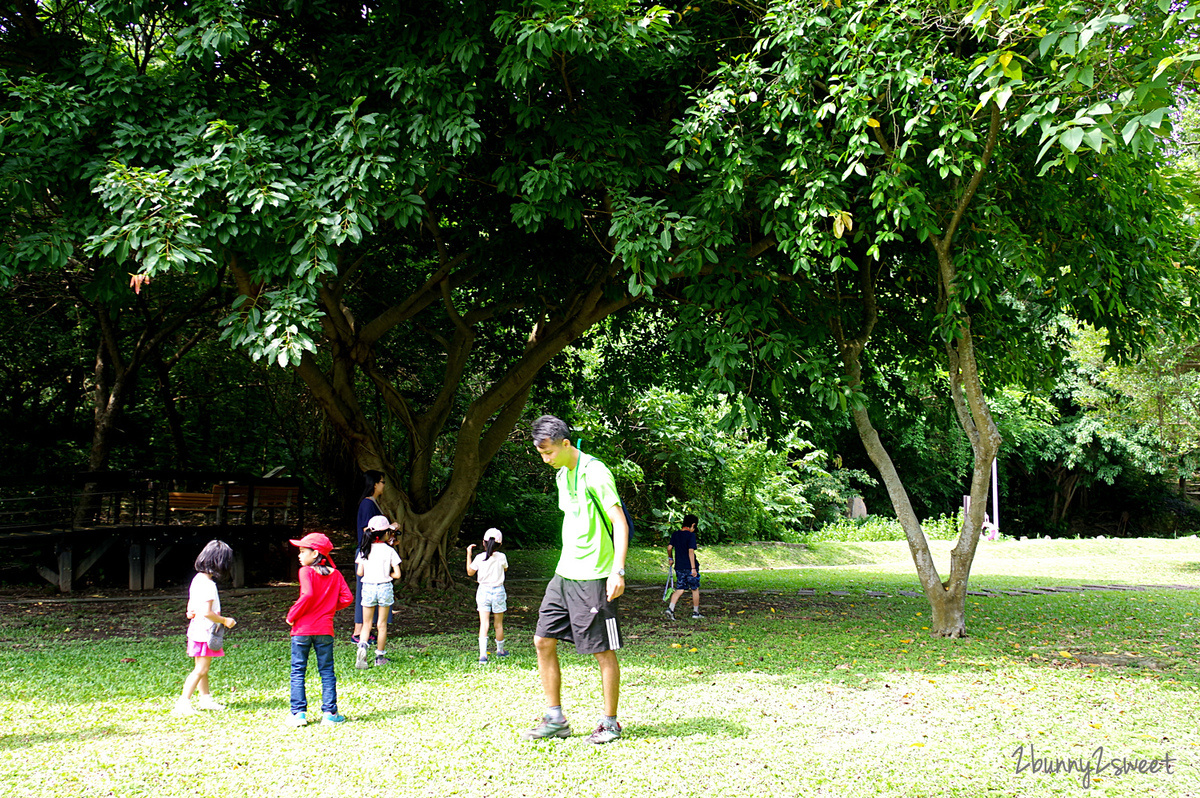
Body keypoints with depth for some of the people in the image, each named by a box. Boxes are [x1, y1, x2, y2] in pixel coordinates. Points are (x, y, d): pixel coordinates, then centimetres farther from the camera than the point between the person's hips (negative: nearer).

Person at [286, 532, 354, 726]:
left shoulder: (306, 571, -9)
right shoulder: (335, 574, 5)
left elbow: (307, 595, -23)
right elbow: (347, 598, -1)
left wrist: (291, 616, -12)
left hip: (302, 629, -3)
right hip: (325, 629, 3)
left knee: (298, 671, 6)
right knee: (327, 671, 9)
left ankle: (299, 712, 4)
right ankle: (329, 712, 8)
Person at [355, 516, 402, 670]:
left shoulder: (364, 550, 1)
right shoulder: (389, 551, -6)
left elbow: (359, 572, 0)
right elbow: (397, 574, -8)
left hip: (368, 587, 2)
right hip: (384, 587, -2)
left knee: (366, 623, 9)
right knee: (382, 624, 10)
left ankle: (363, 644, -19)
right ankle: (380, 656, 15)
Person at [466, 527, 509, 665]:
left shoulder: (479, 558, -7)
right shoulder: (501, 557, -8)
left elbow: (470, 572, 7)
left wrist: (469, 554, 13)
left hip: (483, 591, 0)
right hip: (498, 591, 0)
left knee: (483, 623, -5)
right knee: (499, 624, 14)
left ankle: (483, 654, -18)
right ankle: (500, 650, 31)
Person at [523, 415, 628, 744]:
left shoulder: (595, 473, -14)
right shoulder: (562, 474, 13)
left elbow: (620, 523, -16)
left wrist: (618, 571, -24)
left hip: (593, 579, -9)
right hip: (564, 574, 9)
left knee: (603, 652, 1)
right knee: (543, 641, 6)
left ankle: (610, 723, 13)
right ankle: (555, 720, 15)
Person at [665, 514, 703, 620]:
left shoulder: (675, 534, 6)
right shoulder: (691, 535, -11)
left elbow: (669, 547, 8)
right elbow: (691, 551, -18)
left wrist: (670, 558, 27)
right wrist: (693, 568, -18)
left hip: (679, 566, 5)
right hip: (689, 566, -5)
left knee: (679, 589, 8)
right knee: (695, 589, 11)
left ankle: (670, 608, -11)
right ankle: (695, 612, 18)